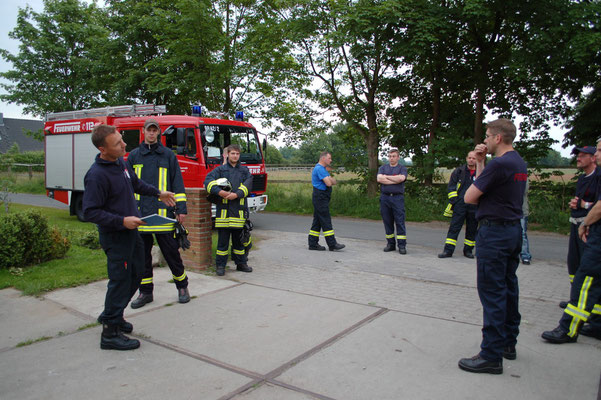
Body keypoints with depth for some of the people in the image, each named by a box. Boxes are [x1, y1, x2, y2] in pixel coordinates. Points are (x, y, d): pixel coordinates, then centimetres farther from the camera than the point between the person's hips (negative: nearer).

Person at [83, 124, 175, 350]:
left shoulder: (121, 162, 4)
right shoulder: (97, 175, -23)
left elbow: (136, 184, 23)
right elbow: (90, 212, -23)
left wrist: (158, 193, 29)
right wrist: (122, 221, -27)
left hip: (131, 231, 9)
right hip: (115, 236, -9)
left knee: (135, 274, 18)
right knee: (120, 281, -3)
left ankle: (112, 314, 36)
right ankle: (110, 333, 10)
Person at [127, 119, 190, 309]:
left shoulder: (168, 155, 7)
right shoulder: (134, 156, 11)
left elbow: (177, 184, 5)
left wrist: (181, 209, -2)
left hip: (163, 214, -2)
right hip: (139, 214, 2)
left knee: (171, 252, 2)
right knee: (142, 254, 8)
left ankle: (182, 286, 18)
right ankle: (145, 292, 20)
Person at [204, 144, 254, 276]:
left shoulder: (244, 170, 14)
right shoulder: (220, 169, 8)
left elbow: (248, 185, -2)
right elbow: (208, 180, -6)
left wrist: (237, 194, -18)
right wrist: (219, 191, -22)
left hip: (239, 210, 2)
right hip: (223, 209, -2)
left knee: (239, 238, 11)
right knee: (223, 239, 2)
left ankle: (241, 263, 23)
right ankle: (220, 265, 11)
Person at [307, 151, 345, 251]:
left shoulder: (322, 169, 21)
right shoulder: (319, 169, -13)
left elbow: (334, 182, 17)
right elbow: (328, 183, -20)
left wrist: (330, 179, -4)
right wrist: (330, 179, 2)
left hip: (321, 198, 11)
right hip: (320, 197, -11)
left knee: (317, 221, 9)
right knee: (326, 221, -8)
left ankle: (313, 244, 12)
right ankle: (332, 244, -6)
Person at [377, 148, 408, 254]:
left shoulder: (402, 168, 8)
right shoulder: (383, 168, 15)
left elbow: (401, 178, -13)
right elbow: (379, 179, -4)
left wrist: (386, 177, -3)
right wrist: (394, 180, -6)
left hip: (398, 198, -3)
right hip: (385, 197, 3)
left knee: (400, 222, -5)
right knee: (387, 222, 6)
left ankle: (402, 245, -2)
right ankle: (390, 244, 15)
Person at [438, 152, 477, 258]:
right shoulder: (458, 171, 7)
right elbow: (451, 187, 7)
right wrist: (454, 200, -2)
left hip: (474, 207, 1)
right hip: (460, 205, -1)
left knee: (472, 229, 9)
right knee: (454, 227, -4)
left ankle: (468, 250, 22)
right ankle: (448, 250, -2)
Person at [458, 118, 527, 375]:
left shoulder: (500, 164, -19)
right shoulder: (519, 163, 12)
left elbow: (469, 197, -16)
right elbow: (486, 185, 15)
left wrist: (482, 198, 4)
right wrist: (479, 162, 10)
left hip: (494, 231, -10)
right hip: (514, 229, 10)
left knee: (492, 292, -5)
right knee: (508, 288, 17)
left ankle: (492, 355, 1)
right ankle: (508, 343, 30)